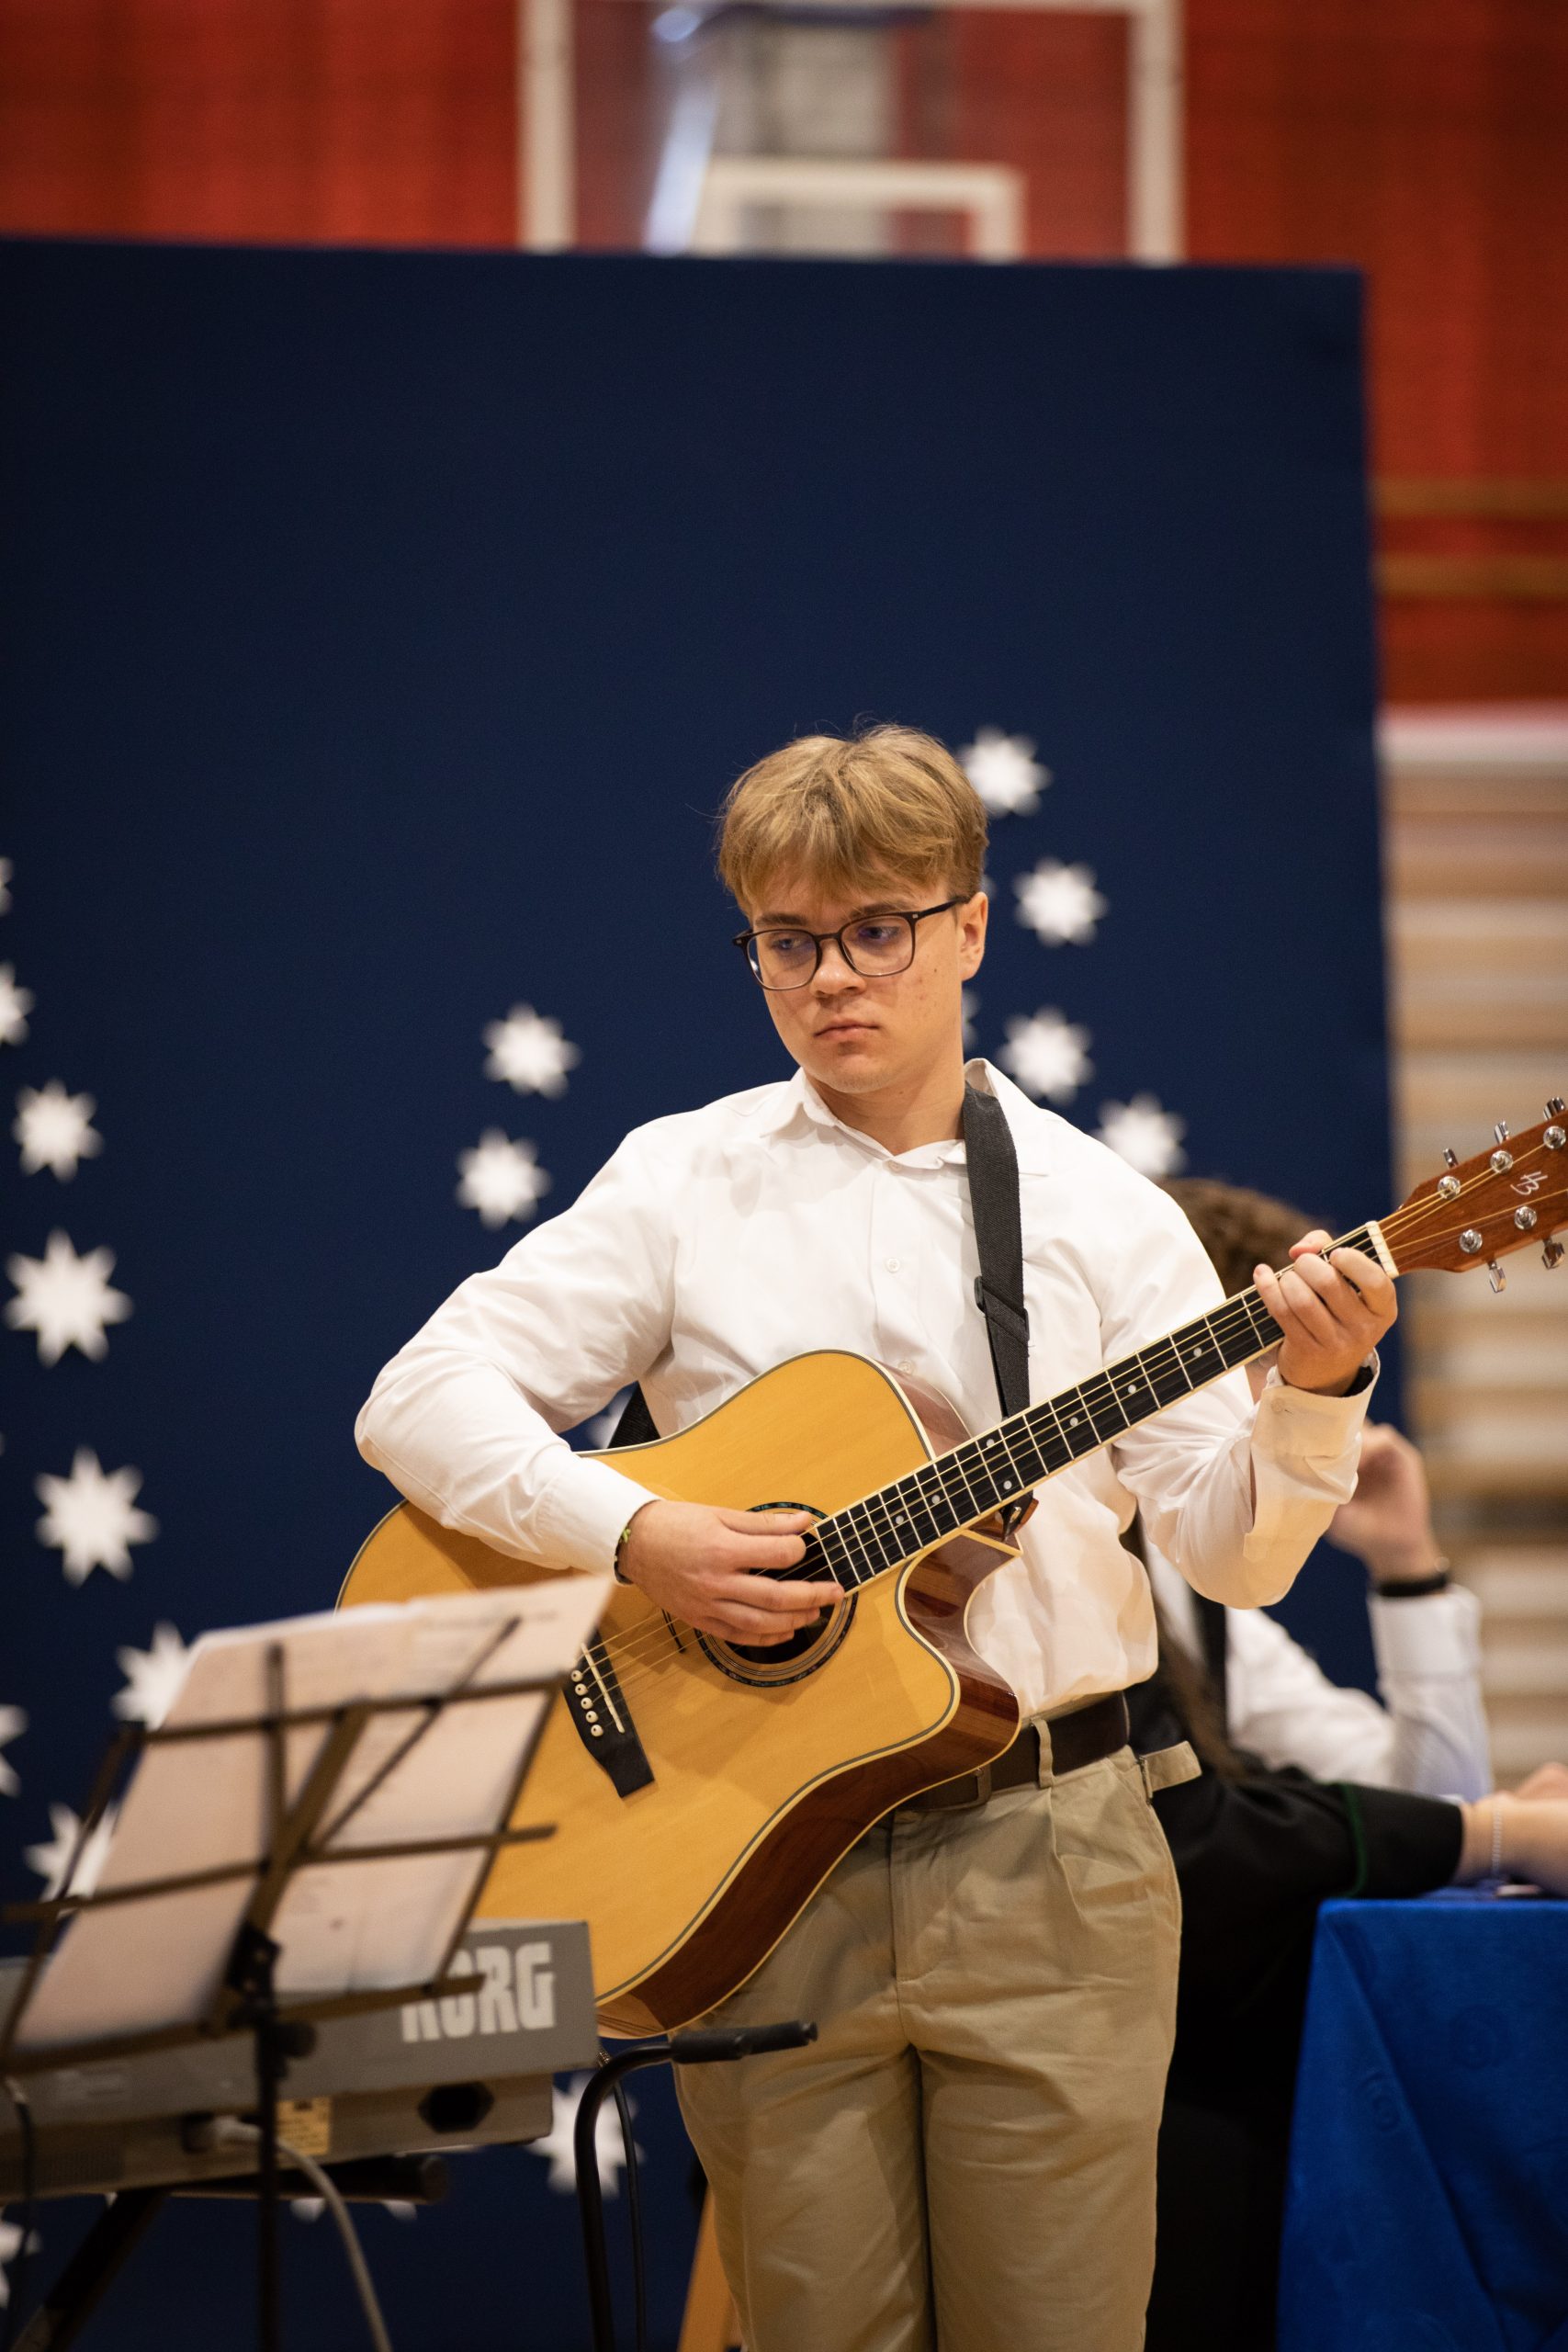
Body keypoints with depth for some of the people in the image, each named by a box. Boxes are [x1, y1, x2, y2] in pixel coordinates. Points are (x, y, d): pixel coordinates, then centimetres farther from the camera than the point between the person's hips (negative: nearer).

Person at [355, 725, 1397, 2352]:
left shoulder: (1101, 1213, 6)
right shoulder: (684, 1183, 5)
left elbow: (1231, 1549, 2)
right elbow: (418, 1400, -2)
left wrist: (1314, 1396, -18)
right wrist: (634, 1537, -16)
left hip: (1049, 1859, 0)